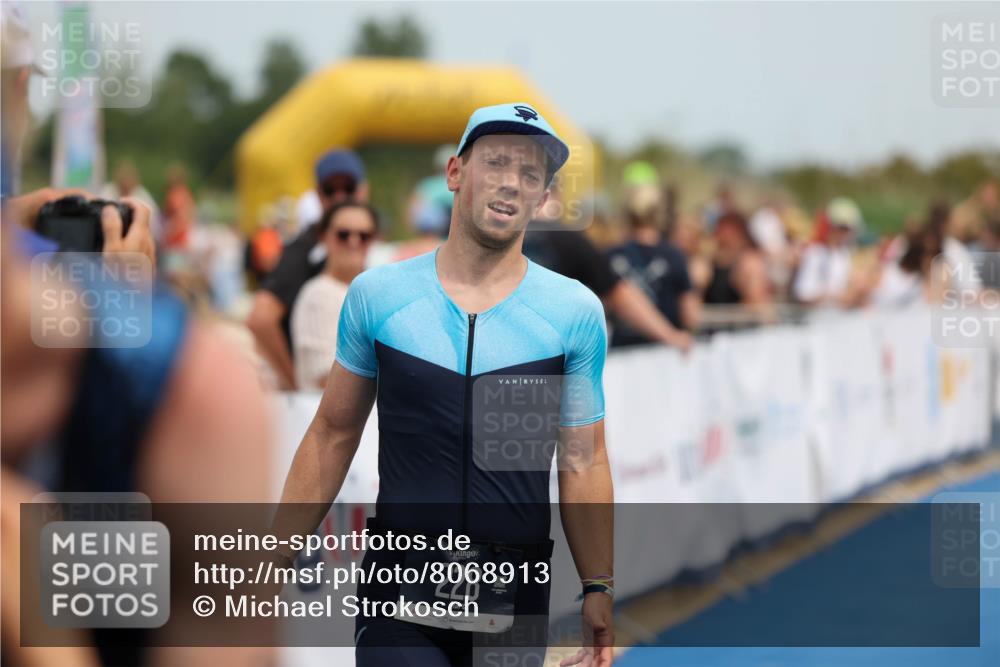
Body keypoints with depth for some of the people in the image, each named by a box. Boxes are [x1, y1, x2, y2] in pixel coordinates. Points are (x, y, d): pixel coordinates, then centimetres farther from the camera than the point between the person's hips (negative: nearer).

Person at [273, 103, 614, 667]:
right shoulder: (377, 295, 1)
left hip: (515, 599, 0)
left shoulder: (576, 312, -1)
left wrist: (599, 588, -1)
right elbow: (333, 434, 8)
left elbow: (583, 464, 3)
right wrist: (274, 560, 6)